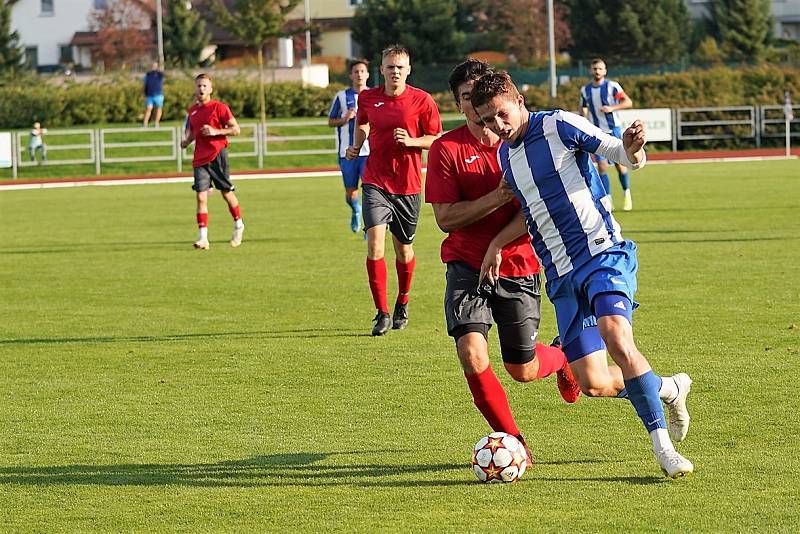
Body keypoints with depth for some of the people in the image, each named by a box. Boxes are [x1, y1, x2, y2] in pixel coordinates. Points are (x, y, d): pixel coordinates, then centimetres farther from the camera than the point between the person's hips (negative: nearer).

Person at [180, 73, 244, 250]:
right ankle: (203, 238, -10)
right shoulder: (192, 110, 11)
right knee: (201, 197, -7)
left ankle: (238, 225, 34)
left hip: (218, 155, -4)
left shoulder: (219, 107, -6)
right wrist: (186, 141, 5)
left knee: (227, 193, 9)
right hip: (200, 159, 4)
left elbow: (235, 129, -7)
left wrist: (215, 131, -19)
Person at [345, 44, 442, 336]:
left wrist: (411, 141, -19)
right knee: (375, 241, -16)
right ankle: (382, 313, -11)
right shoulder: (367, 98, 2)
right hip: (375, 181, 1)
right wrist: (357, 145, 5)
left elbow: (436, 139, -2)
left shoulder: (422, 101, -6)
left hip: (408, 185, -1)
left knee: (403, 247, 10)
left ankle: (402, 302, 37)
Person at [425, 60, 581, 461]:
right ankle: (512, 440, -3)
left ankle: (562, 358, 47)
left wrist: (498, 245, -17)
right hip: (466, 266, -1)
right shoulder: (446, 149, -6)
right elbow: (445, 217, -12)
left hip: (517, 267, 1)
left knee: (523, 370, 9)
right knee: (471, 354, -22)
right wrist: (498, 197, -23)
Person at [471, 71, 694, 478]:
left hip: (602, 252, -6)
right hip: (561, 274, 6)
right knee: (594, 384, -4)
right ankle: (668, 388, 24)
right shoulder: (504, 155, 14)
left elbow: (622, 154, -13)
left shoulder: (558, 125, -7)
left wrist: (631, 149, -36)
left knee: (617, 341, -30)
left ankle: (662, 445, -21)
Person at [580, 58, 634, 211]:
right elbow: (584, 111, 15)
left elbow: (628, 102, -8)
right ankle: (607, 200, -6)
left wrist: (612, 108, -21)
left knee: (620, 165, 0)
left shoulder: (612, 86, -6)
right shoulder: (585, 90, 5)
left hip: (613, 130, -2)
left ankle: (627, 194, 22)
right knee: (602, 166, -8)